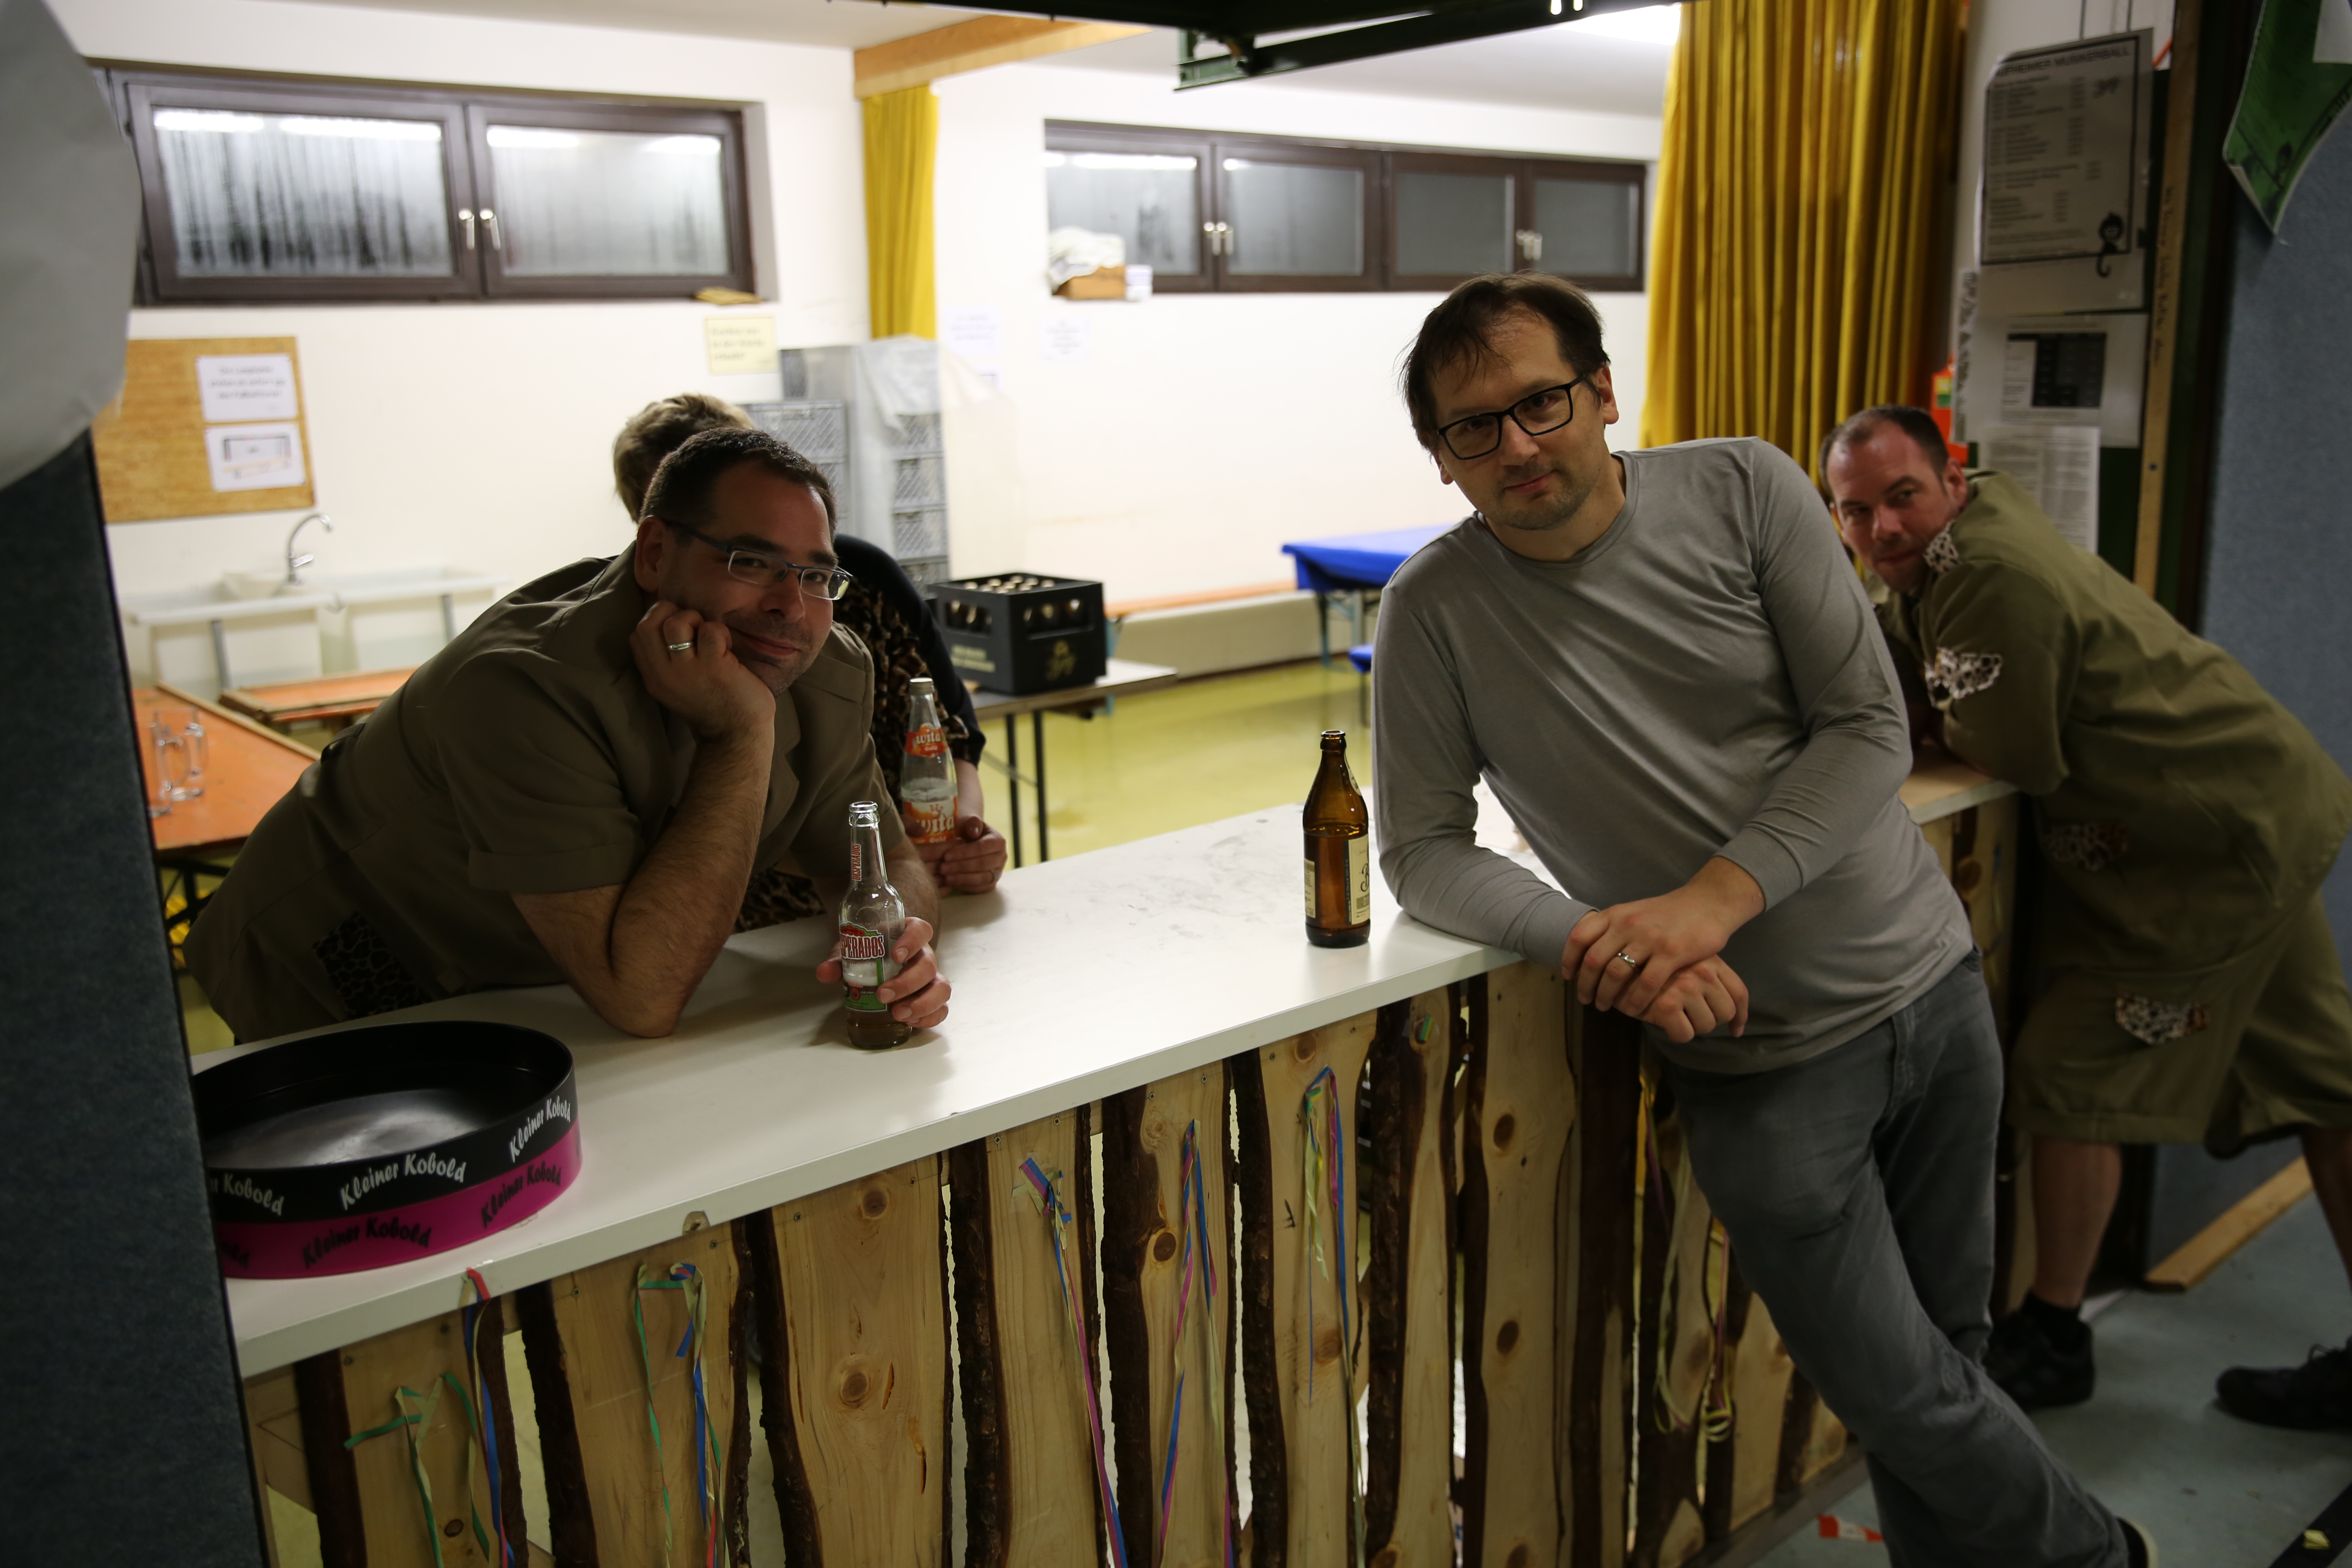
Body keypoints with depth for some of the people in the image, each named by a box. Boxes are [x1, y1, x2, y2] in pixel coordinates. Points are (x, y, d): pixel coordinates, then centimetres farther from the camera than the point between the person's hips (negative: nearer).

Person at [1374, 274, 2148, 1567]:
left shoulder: (1743, 492, -6)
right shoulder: (1435, 611, -10)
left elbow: (1870, 729, -9)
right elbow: (1422, 854, -7)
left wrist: (1711, 898, -23)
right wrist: (1596, 942, -24)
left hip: (1928, 981, 2)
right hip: (1756, 1053, -2)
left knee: (1947, 1343, 16)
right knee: (1901, 1391, 7)